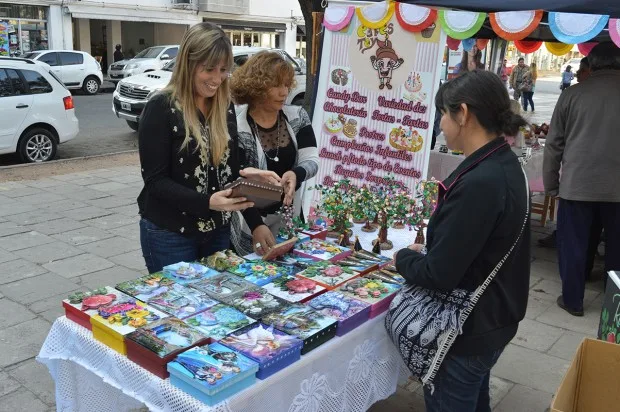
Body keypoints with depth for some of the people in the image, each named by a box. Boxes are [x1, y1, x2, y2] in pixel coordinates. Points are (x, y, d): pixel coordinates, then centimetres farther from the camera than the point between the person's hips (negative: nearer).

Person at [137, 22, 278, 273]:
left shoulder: (225, 107, 5)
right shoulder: (161, 108, -13)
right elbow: (155, 180, -16)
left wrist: (247, 174, -11)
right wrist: (208, 202, -29)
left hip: (218, 229, 5)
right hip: (170, 233, -5)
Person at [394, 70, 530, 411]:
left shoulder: (478, 184, -30)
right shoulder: (505, 164, 1)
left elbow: (439, 275, -26)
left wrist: (403, 258, -8)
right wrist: (428, 251, 6)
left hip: (468, 331, -9)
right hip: (492, 319, 9)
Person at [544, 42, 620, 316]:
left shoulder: (573, 94, -2)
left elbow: (554, 144, 0)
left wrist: (550, 184, 8)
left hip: (577, 184, -1)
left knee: (573, 245, 11)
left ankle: (572, 300, 20)